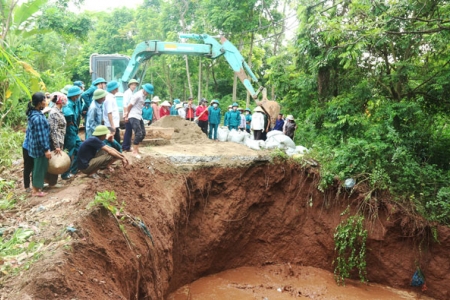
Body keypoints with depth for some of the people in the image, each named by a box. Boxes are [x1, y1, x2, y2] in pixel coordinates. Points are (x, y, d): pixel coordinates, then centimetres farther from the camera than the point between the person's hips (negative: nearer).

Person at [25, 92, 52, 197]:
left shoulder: (33, 113, 5)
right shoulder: (38, 118, -26)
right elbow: (41, 135, -24)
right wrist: (46, 149, -20)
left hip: (34, 146, 10)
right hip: (40, 147, -10)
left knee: (37, 167, 20)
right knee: (40, 167, 4)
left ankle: (35, 187, 32)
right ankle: (36, 190, 16)